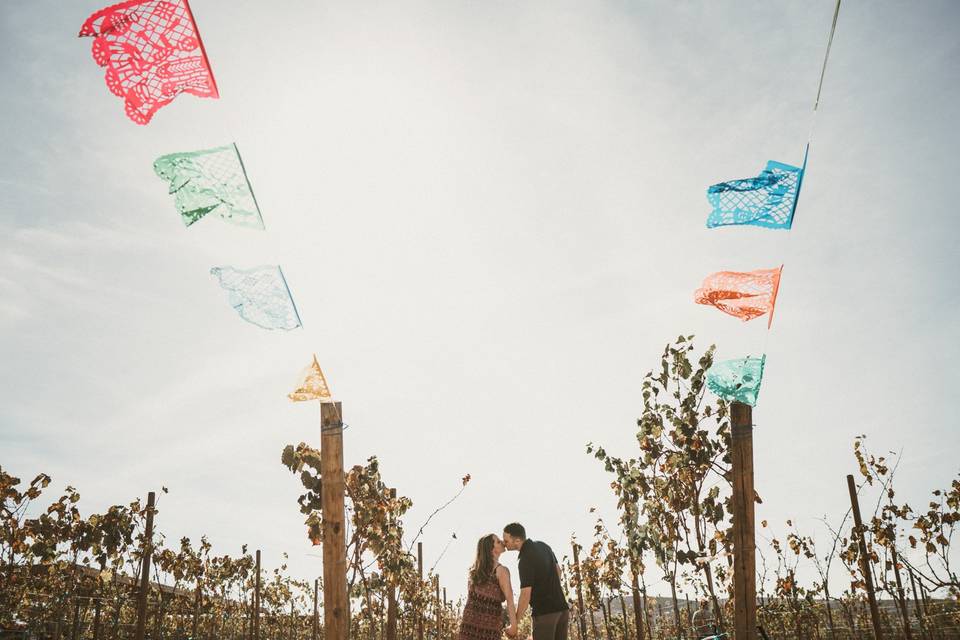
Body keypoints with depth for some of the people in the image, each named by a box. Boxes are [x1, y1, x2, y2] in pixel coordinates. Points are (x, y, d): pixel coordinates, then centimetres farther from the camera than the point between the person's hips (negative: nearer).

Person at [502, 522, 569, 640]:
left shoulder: (525, 560, -19)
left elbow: (526, 595, -21)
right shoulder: (543, 545, 7)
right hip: (561, 608, 8)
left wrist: (514, 624, -14)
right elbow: (557, 570, 21)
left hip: (545, 612, -8)